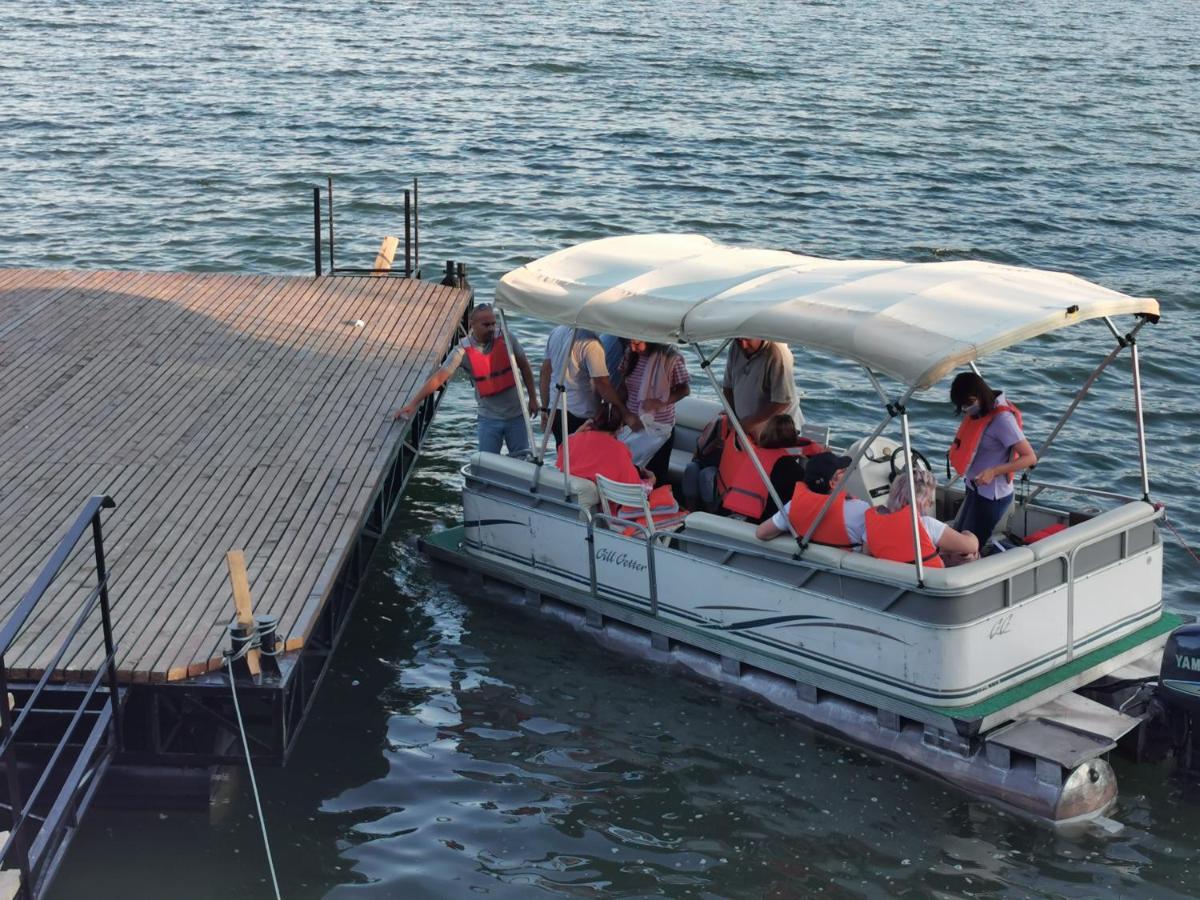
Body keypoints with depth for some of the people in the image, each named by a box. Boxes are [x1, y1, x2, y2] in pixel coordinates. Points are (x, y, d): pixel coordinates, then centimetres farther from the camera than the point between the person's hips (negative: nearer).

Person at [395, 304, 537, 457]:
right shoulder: (463, 351, -12)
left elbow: (524, 366, 5)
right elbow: (438, 378, -16)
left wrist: (532, 398, 6)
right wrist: (413, 404, -22)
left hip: (516, 415, 1)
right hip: (489, 417, -1)